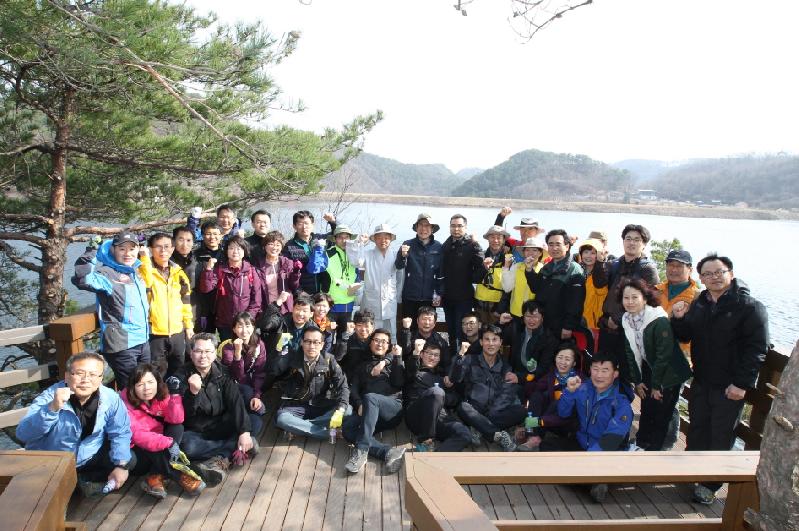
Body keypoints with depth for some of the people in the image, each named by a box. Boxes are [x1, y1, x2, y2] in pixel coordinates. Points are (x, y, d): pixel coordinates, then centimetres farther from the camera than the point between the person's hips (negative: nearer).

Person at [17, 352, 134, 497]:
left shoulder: (111, 398, -17)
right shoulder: (50, 397, -23)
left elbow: (120, 433, -7)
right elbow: (23, 435, -32)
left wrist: (121, 465, -16)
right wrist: (52, 408, -45)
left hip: (90, 457, 3)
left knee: (129, 460, -9)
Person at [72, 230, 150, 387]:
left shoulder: (136, 271, 11)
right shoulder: (106, 273, -12)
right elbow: (82, 279, -32)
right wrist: (93, 251, -29)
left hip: (143, 341, 8)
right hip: (121, 345, -8)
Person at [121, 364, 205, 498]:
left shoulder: (161, 395, -6)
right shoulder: (126, 403, -22)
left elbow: (176, 420, -17)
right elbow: (137, 435, -33)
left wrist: (174, 394, -28)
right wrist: (169, 443, -44)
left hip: (156, 452, 5)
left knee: (177, 428, -19)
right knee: (154, 447, -34)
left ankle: (155, 477, -26)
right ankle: (180, 477, -20)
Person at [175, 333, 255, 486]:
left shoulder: (223, 374, -3)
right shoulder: (182, 377, -8)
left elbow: (236, 402, -16)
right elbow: (184, 415, -16)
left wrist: (244, 432, -31)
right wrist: (193, 392, -36)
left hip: (220, 429, 2)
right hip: (194, 431, -1)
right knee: (188, 446, -36)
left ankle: (220, 459, -23)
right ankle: (235, 447, -21)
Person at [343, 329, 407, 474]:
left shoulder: (393, 362, 23)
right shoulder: (363, 366, 29)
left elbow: (399, 384, 4)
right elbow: (353, 389, 14)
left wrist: (398, 358, 0)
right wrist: (360, 405, -7)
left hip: (393, 408, -2)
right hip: (370, 413, 2)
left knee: (370, 397, -36)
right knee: (347, 427, -30)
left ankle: (361, 451, -42)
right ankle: (388, 452, -44)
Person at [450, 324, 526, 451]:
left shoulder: (505, 367, 13)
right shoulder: (470, 361, 8)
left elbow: (506, 396, -1)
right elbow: (455, 379, -9)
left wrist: (490, 414, -19)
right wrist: (460, 355, -25)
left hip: (496, 413, 2)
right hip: (474, 414, -2)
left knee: (520, 410, -24)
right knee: (463, 407, -34)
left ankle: (482, 430, -31)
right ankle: (498, 435, -39)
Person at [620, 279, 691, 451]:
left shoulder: (659, 320, -26)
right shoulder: (626, 320, -5)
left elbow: (664, 355, -23)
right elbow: (630, 353, 2)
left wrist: (656, 385, -17)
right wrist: (637, 381, 0)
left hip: (669, 374, -6)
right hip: (648, 370, 6)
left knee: (661, 415, 1)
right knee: (646, 409, 14)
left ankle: (653, 448, 17)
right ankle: (641, 443, 30)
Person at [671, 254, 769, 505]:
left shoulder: (750, 307, -11)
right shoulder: (699, 304, 9)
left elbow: (757, 349, -15)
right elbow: (685, 337, 13)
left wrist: (742, 383, -19)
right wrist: (679, 319, -8)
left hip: (730, 386, -5)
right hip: (701, 381, 6)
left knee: (721, 437, 4)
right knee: (697, 428, 14)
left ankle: (710, 484, 17)